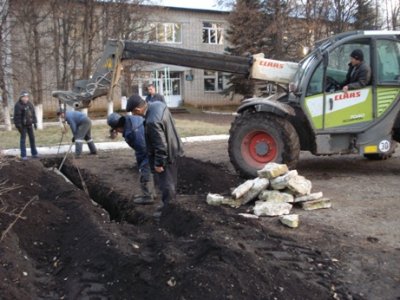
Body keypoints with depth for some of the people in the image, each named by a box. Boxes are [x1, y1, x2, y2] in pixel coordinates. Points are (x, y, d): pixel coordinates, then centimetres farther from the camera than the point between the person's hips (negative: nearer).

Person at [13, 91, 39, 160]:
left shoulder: (29, 104, 7)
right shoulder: (18, 105, -13)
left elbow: (33, 113, 13)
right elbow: (17, 116, -16)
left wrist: (34, 122, 10)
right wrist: (18, 125, -18)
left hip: (29, 124, 6)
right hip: (22, 125, -6)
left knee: (32, 138, 10)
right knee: (23, 138, -3)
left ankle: (34, 153, 20)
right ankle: (23, 155, 3)